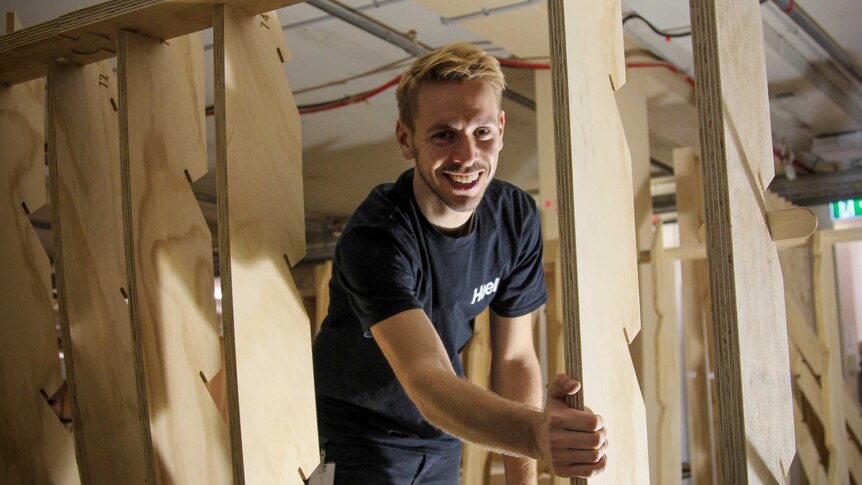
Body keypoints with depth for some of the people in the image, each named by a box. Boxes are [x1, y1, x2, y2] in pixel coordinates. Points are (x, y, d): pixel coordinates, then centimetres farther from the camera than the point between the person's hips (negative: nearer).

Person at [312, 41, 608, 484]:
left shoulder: (516, 217, -12)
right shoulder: (374, 238, -31)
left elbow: (514, 356, -7)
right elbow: (429, 383, -43)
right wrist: (536, 432, -61)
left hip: (442, 439, 5)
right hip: (358, 439, -5)